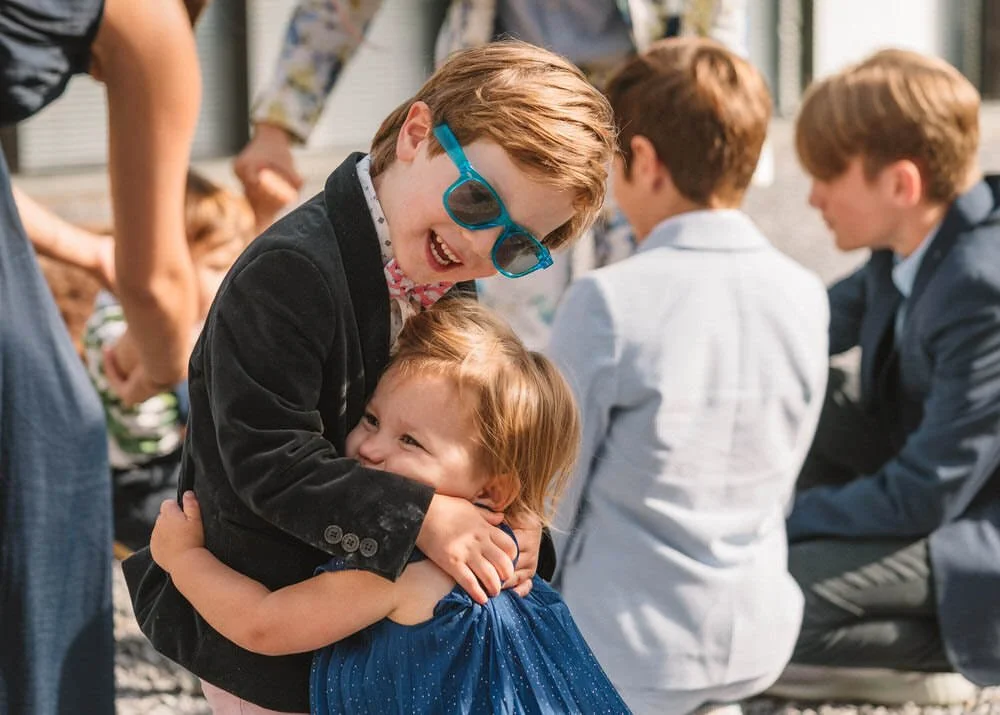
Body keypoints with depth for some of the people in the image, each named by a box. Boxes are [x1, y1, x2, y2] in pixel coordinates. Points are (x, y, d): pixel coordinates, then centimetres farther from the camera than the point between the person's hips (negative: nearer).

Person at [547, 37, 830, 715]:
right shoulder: (804, 297, -5)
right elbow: (775, 491, 6)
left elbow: (547, 502, -11)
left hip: (626, 656, -6)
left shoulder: (609, 304, -20)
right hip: (757, 639, 6)